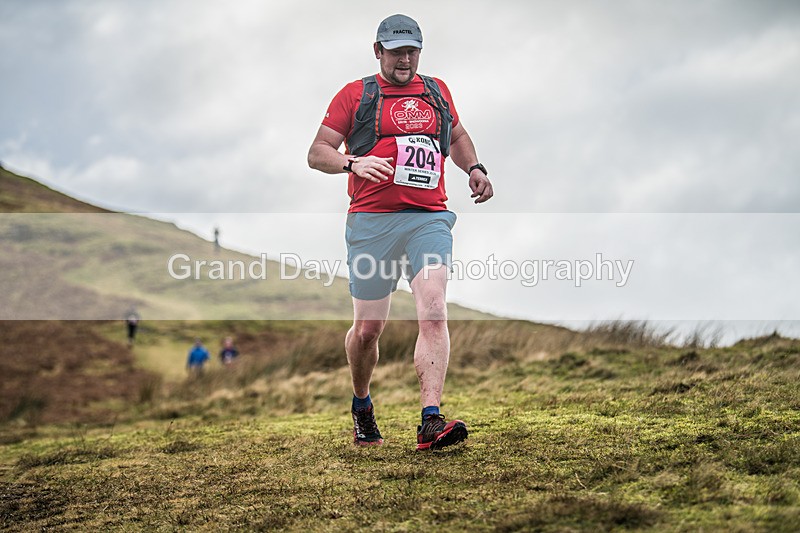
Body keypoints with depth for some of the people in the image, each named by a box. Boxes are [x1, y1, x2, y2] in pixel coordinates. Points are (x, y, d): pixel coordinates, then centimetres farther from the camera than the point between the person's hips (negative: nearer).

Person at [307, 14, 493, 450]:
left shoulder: (437, 91, 18)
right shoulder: (355, 95, 7)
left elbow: (457, 137, 36)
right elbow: (317, 154, 3)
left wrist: (474, 168, 16)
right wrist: (353, 162, -16)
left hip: (429, 218, 2)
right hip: (372, 220, -2)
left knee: (433, 313, -18)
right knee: (367, 328, 3)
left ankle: (431, 422, -24)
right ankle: (361, 406, 31)